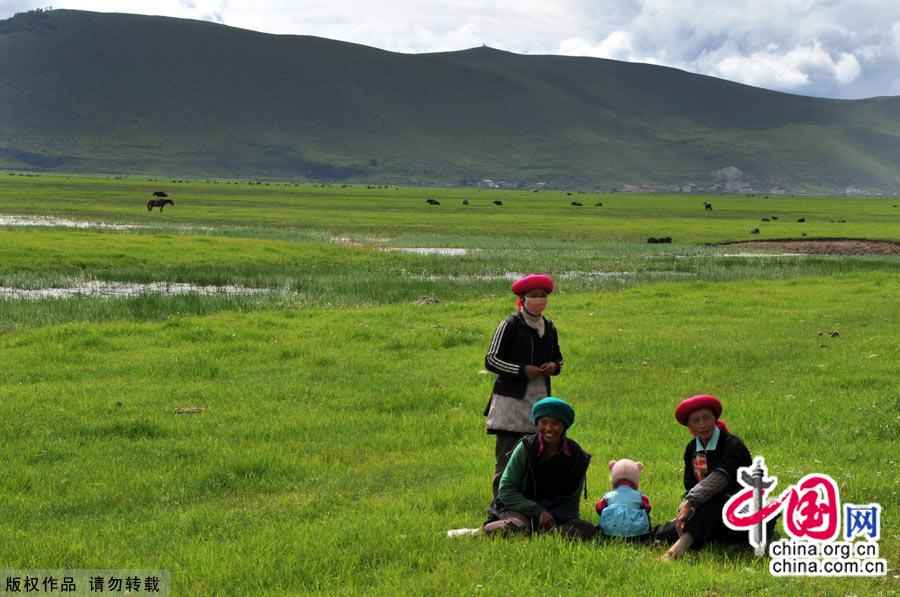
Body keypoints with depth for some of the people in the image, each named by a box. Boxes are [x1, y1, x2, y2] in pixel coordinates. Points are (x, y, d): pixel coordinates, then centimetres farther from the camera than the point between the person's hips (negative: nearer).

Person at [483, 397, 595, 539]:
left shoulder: (577, 457, 0)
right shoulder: (526, 448, -8)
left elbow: (572, 500, 5)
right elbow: (506, 489, -10)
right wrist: (538, 511, -20)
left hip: (555, 512, 3)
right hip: (520, 510, -3)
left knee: (587, 530, -24)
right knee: (517, 528, -39)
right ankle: (487, 528, -7)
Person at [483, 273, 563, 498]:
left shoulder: (549, 327, 13)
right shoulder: (510, 325, -5)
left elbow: (558, 357, 26)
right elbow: (491, 360, -6)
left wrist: (554, 366, 1)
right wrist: (522, 371, -14)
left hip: (540, 399, 6)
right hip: (512, 399, -6)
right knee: (507, 455, -9)